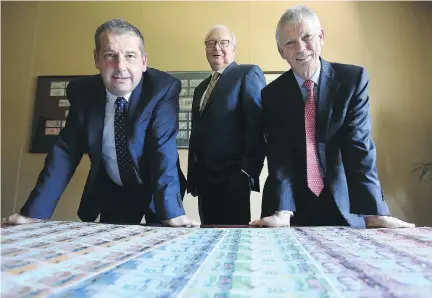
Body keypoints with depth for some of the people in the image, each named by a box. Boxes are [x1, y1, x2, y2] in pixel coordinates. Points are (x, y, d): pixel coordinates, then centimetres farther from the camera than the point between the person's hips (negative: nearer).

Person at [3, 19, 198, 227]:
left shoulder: (164, 89, -21)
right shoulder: (81, 92, -11)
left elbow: (164, 149, -29)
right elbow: (65, 152, -9)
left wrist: (172, 212, -40)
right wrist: (34, 212, -16)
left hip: (158, 189, -2)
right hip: (112, 192, 3)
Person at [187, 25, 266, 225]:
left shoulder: (248, 74, -2)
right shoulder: (201, 88, 20)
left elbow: (257, 125, -12)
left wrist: (248, 170, -19)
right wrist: (193, 177, 15)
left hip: (233, 176, -7)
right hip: (204, 178, 7)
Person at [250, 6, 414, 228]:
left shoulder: (353, 79, -6)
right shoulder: (272, 95, -5)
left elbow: (359, 147, -14)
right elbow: (279, 157, -12)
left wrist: (375, 212, -24)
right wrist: (281, 212, -27)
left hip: (344, 205, 1)